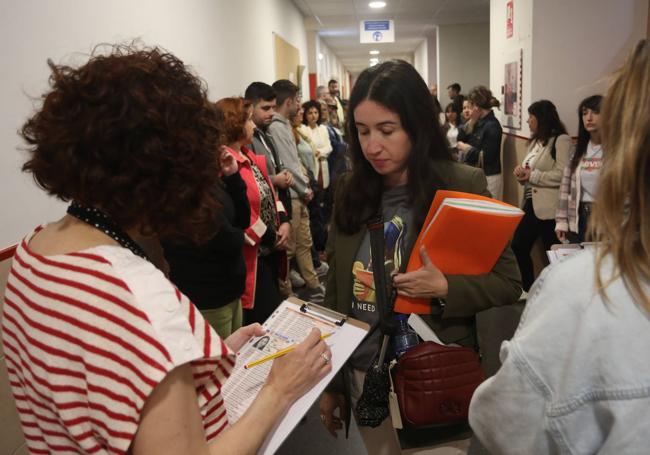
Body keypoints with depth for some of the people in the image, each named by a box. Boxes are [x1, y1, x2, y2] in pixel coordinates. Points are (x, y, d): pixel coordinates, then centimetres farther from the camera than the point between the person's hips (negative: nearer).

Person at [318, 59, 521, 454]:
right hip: (362, 374, 4)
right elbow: (336, 291, 4)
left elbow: (509, 282, -7)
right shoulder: (352, 190, -2)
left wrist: (444, 288, -25)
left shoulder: (463, 185, -12)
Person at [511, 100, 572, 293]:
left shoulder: (561, 140, -11)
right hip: (530, 203, 9)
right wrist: (521, 170, 0)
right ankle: (527, 290, 27)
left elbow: (562, 175, -21)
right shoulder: (536, 140, 16)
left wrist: (532, 175, -16)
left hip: (549, 207, -9)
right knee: (518, 246, 11)